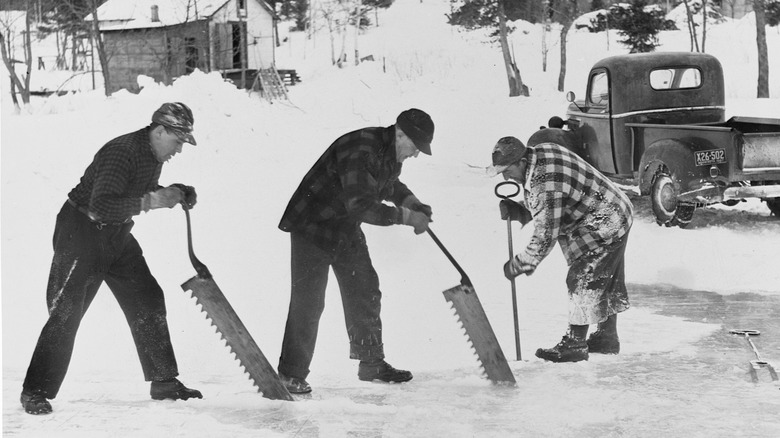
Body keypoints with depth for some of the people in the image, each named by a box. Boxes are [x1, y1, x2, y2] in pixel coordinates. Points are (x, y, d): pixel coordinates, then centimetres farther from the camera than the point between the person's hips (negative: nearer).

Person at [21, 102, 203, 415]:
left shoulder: (154, 155, 3)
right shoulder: (121, 152, -26)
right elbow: (101, 206, -36)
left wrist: (175, 193, 4)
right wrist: (150, 201, -37)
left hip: (117, 237, 9)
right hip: (80, 233, -9)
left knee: (148, 301, 7)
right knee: (66, 311, -11)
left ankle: (164, 383, 16)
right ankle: (36, 392, -4)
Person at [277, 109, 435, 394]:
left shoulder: (391, 154, 0)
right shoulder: (359, 150, -30)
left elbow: (390, 185, 22)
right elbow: (361, 205, -35)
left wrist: (416, 206, 3)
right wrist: (406, 216, -27)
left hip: (346, 229, 9)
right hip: (312, 227, -9)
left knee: (365, 292, 11)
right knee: (308, 300, -10)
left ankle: (372, 363, 22)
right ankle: (291, 373, -2)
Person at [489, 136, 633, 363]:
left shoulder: (545, 186, -31)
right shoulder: (541, 150, -2)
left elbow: (545, 237, -28)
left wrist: (519, 265, -18)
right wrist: (521, 210, 4)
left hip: (603, 228, -11)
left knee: (582, 281, -7)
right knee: (607, 281, 19)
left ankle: (574, 344, 0)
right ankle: (607, 337, 31)